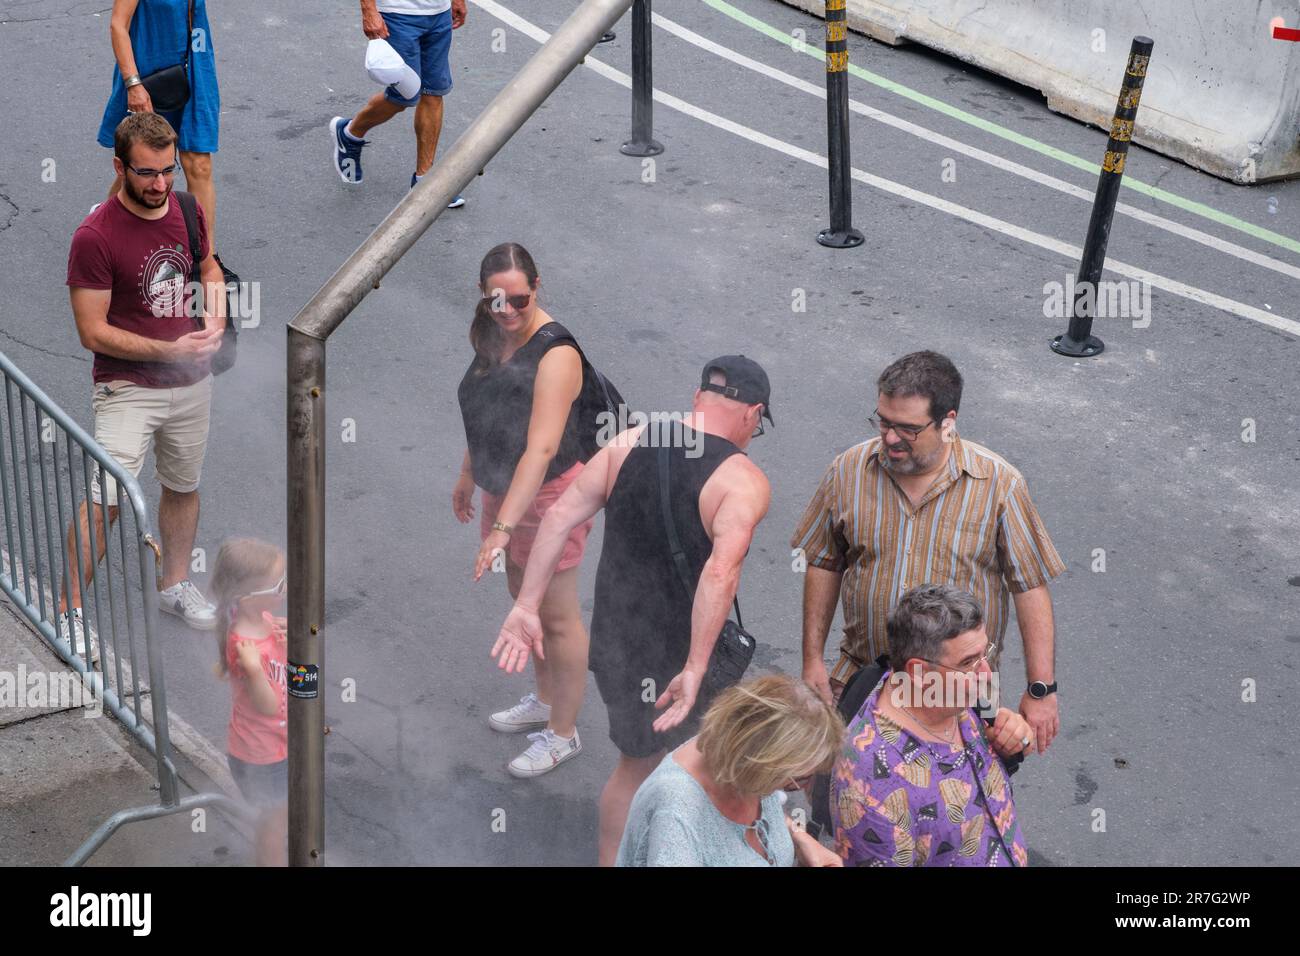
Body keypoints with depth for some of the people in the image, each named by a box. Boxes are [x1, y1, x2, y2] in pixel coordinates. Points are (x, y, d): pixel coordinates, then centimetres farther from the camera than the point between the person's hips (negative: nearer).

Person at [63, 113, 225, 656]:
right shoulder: (95, 236, -19)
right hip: (128, 390, -6)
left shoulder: (187, 211, 0)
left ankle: (176, 586, 38)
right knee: (105, 501, -13)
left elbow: (208, 266, 20)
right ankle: (69, 612, -1)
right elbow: (93, 331, -17)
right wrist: (170, 351, -24)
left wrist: (216, 315, -1)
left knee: (183, 488, 18)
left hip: (192, 384, 6)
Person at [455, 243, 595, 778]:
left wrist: (504, 527, -38)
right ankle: (546, 701, 43)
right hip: (503, 489, 8)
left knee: (557, 617, 5)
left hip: (549, 494, -8)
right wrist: (468, 475, 20)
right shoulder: (492, 338, -1)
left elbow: (542, 448, -34)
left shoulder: (555, 351, -27)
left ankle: (563, 734, 19)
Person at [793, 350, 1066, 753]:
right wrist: (812, 659, 7)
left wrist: (1041, 689, -8)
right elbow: (823, 565, 7)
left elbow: (1031, 587, -7)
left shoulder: (998, 484, -12)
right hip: (857, 682, 2)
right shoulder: (849, 470, -5)